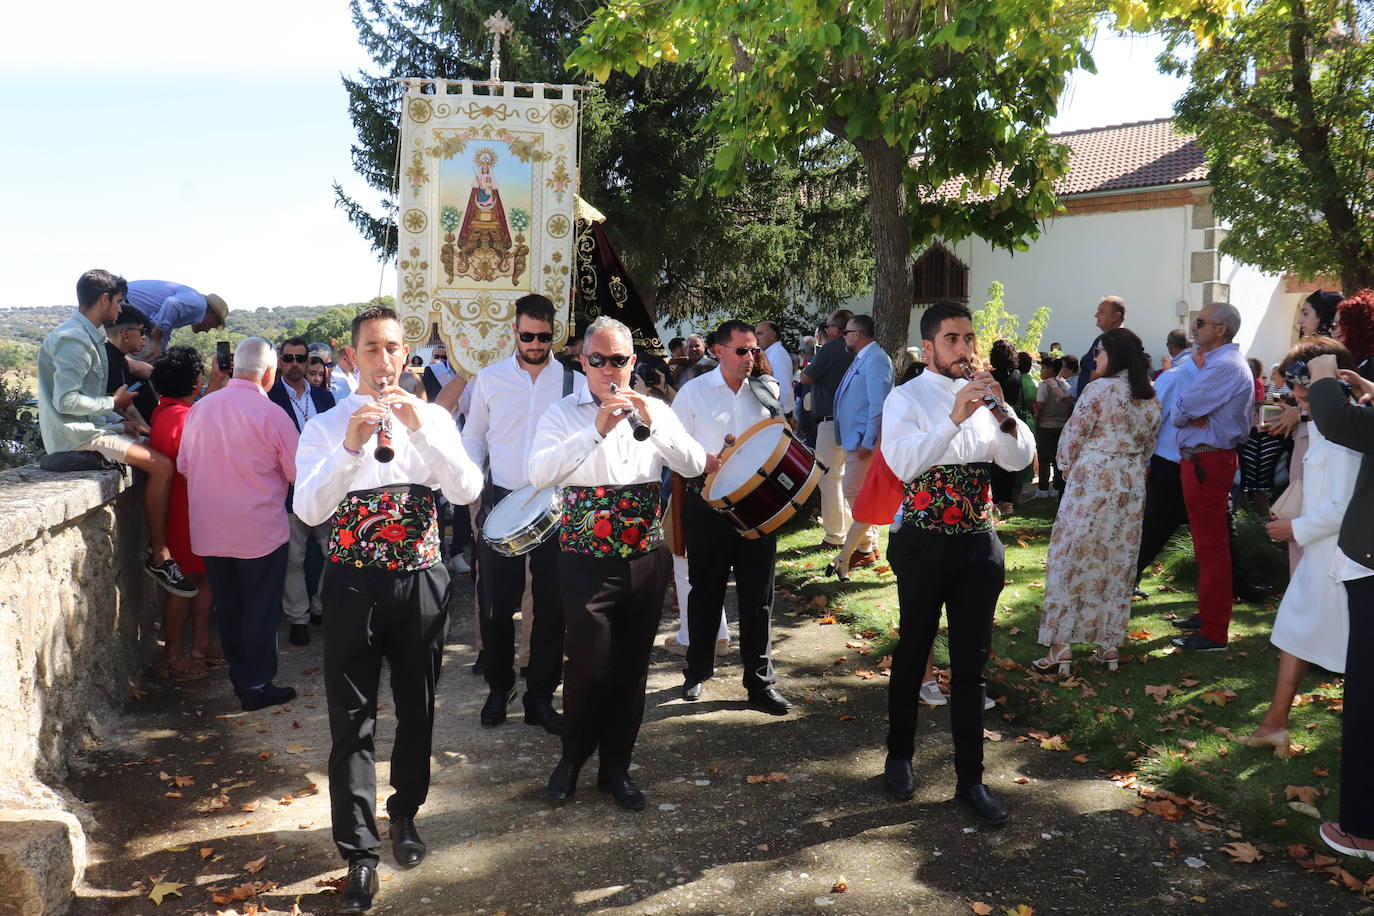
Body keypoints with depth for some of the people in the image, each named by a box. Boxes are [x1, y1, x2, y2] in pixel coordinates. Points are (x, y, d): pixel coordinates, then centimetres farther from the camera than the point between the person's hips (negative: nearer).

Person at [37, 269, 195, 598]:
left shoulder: (87, 336, 17)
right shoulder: (74, 339, -15)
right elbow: (66, 401, -23)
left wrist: (120, 425, 8)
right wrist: (114, 403, -10)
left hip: (86, 429, 11)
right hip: (77, 435, -11)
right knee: (162, 465, -20)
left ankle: (158, 549, 6)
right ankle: (159, 557, -13)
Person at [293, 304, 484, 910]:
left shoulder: (432, 419, 3)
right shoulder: (326, 426, -1)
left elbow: (468, 491, -11)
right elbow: (308, 510, -14)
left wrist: (421, 428, -21)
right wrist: (351, 447, -28)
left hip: (420, 581, 2)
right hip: (353, 584, -2)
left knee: (417, 711, 16)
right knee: (352, 723, 1)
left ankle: (404, 814, 39)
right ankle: (359, 854, 13)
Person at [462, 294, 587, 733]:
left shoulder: (575, 383, 1)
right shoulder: (489, 379, 4)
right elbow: (473, 437, 12)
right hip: (501, 501, 1)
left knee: (552, 604, 5)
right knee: (497, 602, 6)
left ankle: (541, 697, 20)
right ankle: (499, 688, 26)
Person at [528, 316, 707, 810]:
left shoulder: (655, 410, 7)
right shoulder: (563, 413, -3)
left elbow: (696, 465, -4)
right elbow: (540, 472, -20)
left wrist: (653, 423, -18)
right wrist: (597, 429, -29)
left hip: (646, 560, 3)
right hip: (587, 561, -3)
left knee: (632, 668, 11)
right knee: (590, 667, -1)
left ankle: (616, 767, 28)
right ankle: (572, 758, 26)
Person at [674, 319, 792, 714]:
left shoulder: (766, 392, 8)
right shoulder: (694, 391, -1)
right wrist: (702, 459, -18)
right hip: (708, 505, -2)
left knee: (758, 597, 4)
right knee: (705, 593, 10)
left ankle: (761, 684, 13)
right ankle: (697, 672, 28)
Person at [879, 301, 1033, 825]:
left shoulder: (983, 397, 8)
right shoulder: (907, 398, -7)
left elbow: (1019, 459, 0)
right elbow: (903, 463, -23)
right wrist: (955, 418, -32)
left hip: (978, 545, 4)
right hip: (924, 545, -4)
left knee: (972, 664, 8)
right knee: (913, 655, 12)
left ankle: (970, 779, 17)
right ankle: (899, 756, 32)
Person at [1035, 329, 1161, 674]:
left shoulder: (1101, 389, -12)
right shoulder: (1151, 397, 8)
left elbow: (1072, 437, -8)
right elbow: (1149, 446, 14)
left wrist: (1067, 467, 9)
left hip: (1092, 481, -6)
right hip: (1132, 487, 6)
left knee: (1071, 559, 1)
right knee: (1118, 564, 11)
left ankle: (1060, 646, 2)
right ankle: (1110, 645, 16)